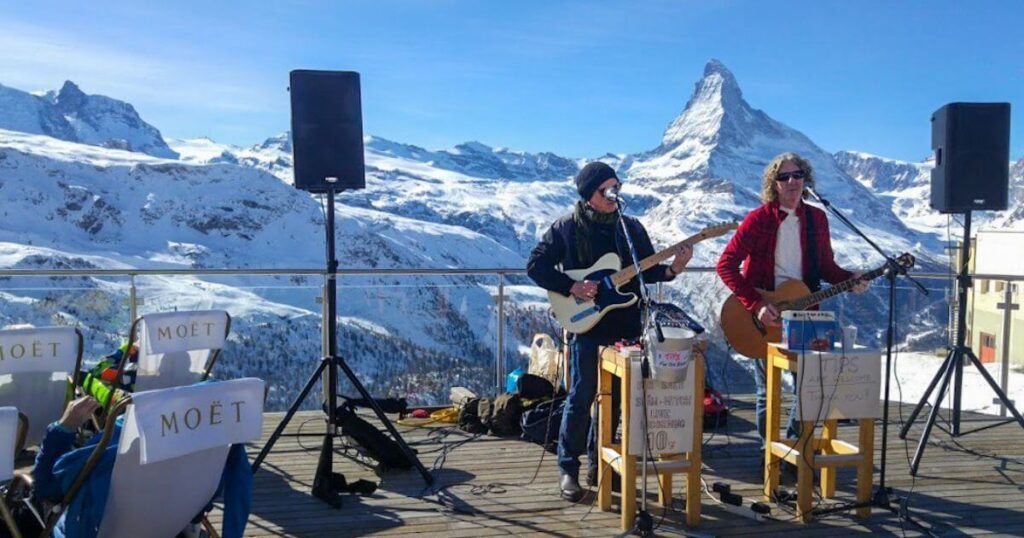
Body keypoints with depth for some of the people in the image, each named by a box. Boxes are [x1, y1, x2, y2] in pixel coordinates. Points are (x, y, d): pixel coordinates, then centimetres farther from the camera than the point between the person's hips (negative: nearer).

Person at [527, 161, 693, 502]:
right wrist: (572, 286, -15)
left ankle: (598, 464, 25)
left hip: (625, 326, 4)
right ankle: (568, 468, 11)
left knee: (614, 398, 10)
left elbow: (648, 272, 8)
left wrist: (672, 270, -13)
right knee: (581, 398, -2)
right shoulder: (567, 228, -3)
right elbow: (536, 266, -5)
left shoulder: (631, 227, 8)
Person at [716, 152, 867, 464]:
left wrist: (849, 280, -7)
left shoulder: (817, 219, 5)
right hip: (764, 318, -4)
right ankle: (768, 452, 22)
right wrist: (756, 305, -21)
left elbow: (825, 266, 14)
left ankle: (794, 446, 27)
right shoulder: (759, 219, -9)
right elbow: (725, 265, -15)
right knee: (768, 390, 6)